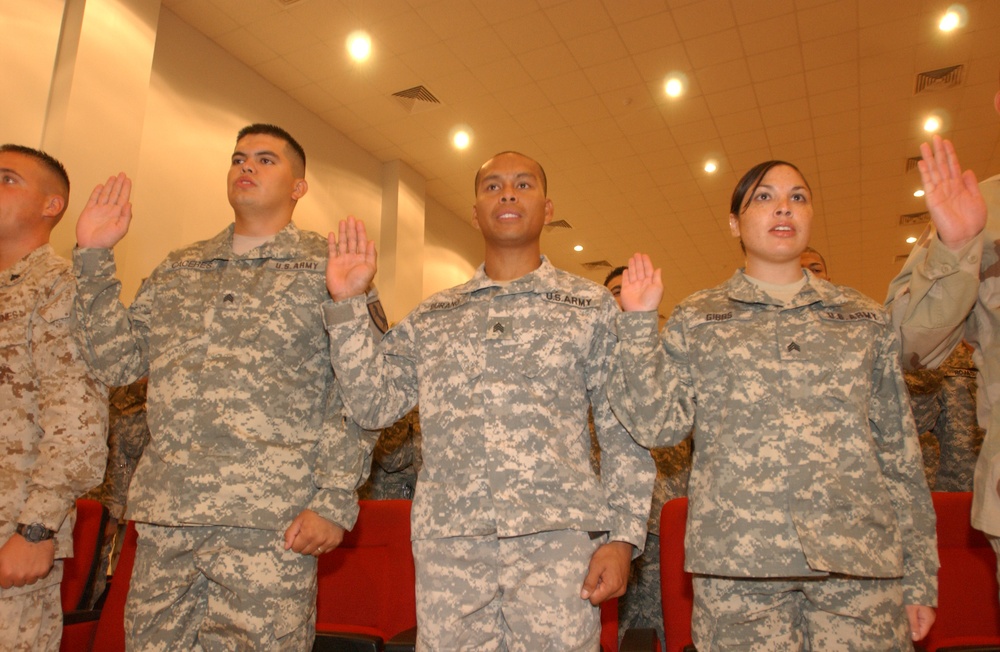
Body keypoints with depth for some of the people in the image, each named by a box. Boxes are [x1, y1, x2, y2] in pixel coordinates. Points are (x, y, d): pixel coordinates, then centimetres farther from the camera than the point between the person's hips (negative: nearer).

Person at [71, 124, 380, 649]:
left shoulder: (327, 269, 2)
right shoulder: (176, 271, 18)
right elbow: (116, 362, 14)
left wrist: (334, 502, -11)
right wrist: (94, 257, 8)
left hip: (269, 523, -4)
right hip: (164, 516, 5)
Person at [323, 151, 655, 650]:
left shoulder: (590, 305, 7)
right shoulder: (432, 317, 14)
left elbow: (623, 432, 3)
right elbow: (373, 405, 7)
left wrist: (622, 536, -4)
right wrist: (347, 304, 1)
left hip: (558, 538, -2)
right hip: (448, 540, 2)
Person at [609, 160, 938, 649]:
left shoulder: (865, 319, 12)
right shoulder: (698, 318, 8)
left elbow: (899, 454, 12)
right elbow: (656, 425, -1)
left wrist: (919, 576, 9)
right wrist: (639, 321, -6)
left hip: (859, 557, 2)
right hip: (740, 557, -1)